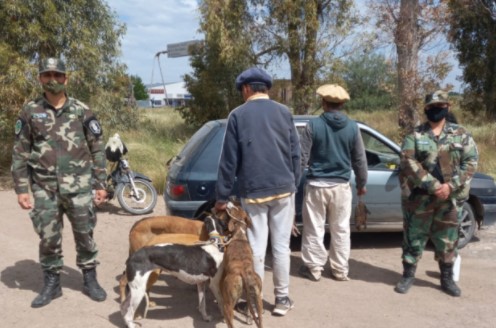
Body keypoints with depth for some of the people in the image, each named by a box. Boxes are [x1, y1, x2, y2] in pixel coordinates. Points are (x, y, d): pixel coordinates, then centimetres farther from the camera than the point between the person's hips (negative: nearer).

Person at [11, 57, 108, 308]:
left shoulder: (81, 110, 2)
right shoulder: (30, 112, 4)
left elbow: (97, 149, 4)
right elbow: (20, 152, 5)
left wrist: (100, 184, 1)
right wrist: (21, 189, 0)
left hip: (79, 186, -1)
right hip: (44, 188, 1)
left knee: (84, 235, 7)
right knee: (48, 238, 7)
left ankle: (90, 280, 22)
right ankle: (51, 284, 24)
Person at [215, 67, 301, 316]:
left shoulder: (238, 115, -2)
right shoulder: (284, 112, 5)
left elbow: (229, 159, -3)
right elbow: (295, 154, 6)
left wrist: (222, 196, 2)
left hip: (253, 192, -2)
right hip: (283, 189, 2)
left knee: (256, 248, 5)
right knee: (281, 246, 9)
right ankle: (282, 299, 19)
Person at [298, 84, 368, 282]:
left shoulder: (314, 125, -8)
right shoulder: (352, 127, -1)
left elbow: (301, 157, -8)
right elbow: (360, 160, 5)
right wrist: (362, 184, 18)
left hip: (317, 185, -2)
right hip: (341, 186, 2)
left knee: (314, 229, 9)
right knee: (341, 230, 12)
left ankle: (314, 268, 17)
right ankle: (340, 270, 20)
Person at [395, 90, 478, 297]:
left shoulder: (461, 134, 5)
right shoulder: (415, 135, 0)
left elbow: (471, 161, -1)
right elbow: (408, 162, -12)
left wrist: (450, 186, -14)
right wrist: (433, 186, -19)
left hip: (450, 198, 2)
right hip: (419, 197, -1)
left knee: (447, 240, 12)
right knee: (413, 237, 6)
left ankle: (447, 279, 28)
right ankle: (408, 275, 21)